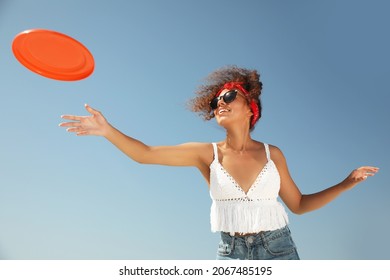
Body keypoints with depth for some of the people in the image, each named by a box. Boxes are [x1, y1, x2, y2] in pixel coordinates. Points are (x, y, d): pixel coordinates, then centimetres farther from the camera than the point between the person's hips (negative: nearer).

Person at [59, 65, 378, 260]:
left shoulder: (272, 153, -2)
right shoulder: (207, 154, -5)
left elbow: (298, 204, 7)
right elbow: (145, 154, -11)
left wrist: (345, 184, -1)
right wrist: (107, 130, -24)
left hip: (278, 249, 1)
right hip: (231, 251, 0)